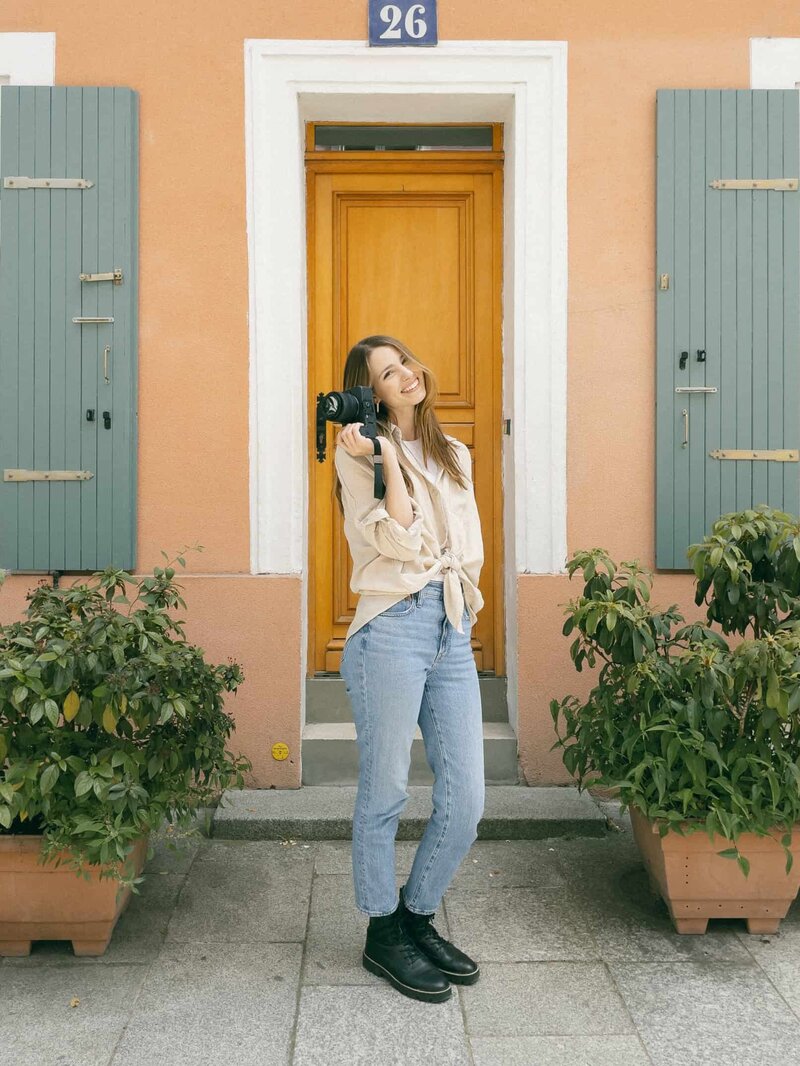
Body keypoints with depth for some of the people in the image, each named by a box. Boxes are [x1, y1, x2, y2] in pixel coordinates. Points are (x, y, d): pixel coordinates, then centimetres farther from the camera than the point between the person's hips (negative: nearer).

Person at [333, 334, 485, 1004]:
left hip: (454, 630, 6)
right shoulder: (360, 453, 2)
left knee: (466, 801, 5)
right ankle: (383, 934, 23)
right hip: (393, 628, -6)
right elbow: (399, 543, -10)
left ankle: (418, 918, 27)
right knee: (385, 793, 5)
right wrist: (387, 458, -11)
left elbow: (471, 550, 16)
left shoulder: (454, 454, 19)